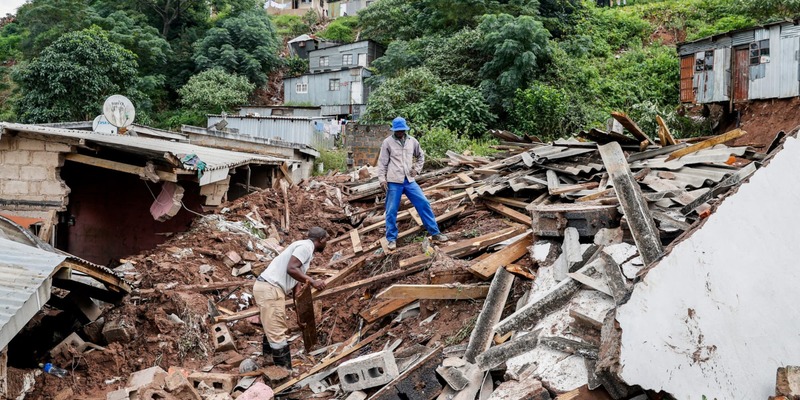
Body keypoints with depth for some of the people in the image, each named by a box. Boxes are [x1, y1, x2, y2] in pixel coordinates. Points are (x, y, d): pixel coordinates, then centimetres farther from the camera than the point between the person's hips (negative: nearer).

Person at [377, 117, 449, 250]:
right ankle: (392, 239, 14)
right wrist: (382, 179, -9)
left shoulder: (412, 141, 9)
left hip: (409, 181, 3)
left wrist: (417, 169, 10)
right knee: (391, 211, 1)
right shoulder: (387, 142, -1)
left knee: (424, 204, 2)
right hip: (394, 182, -3)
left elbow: (421, 156, 24)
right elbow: (382, 162, -1)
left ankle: (435, 233, 12)